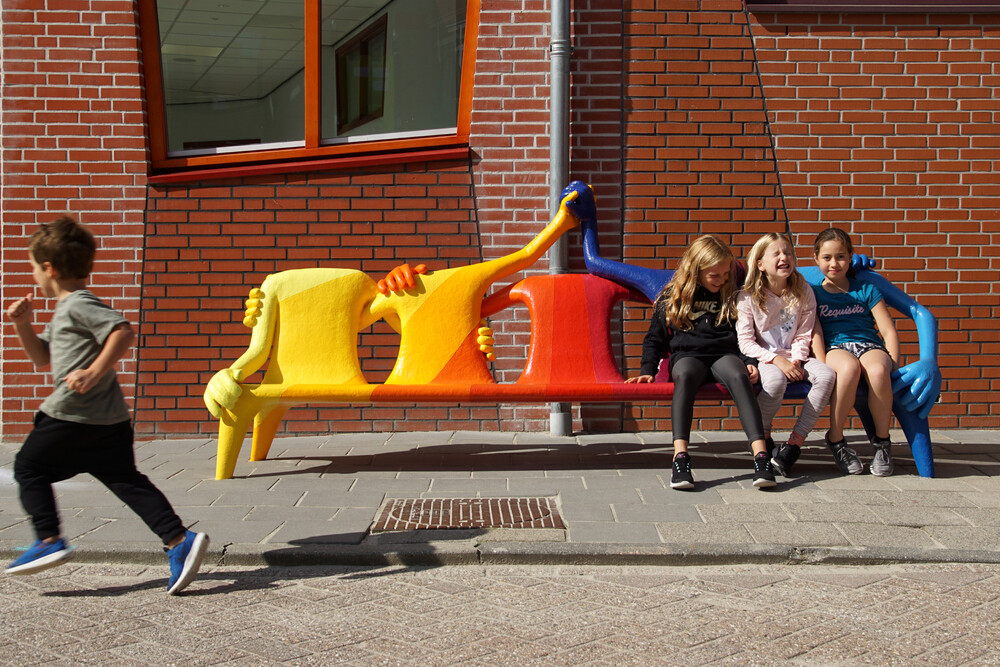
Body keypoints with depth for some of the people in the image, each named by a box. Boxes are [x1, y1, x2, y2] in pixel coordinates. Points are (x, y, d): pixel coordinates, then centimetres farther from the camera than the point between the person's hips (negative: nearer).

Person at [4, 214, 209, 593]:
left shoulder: (78, 305, -10)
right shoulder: (64, 311, 23)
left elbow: (123, 332, -24)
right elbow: (42, 357, 31)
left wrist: (95, 371, -26)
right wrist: (22, 323, 19)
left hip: (72, 417, -9)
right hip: (109, 420, 10)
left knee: (29, 466, 8)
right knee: (126, 480, 4)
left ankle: (49, 540, 3)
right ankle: (179, 540, -6)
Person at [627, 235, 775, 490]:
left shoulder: (732, 295, 16)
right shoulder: (671, 298, 12)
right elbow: (654, 337, 16)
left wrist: (749, 362, 2)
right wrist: (648, 370, 4)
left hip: (724, 353, 1)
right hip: (687, 355, -1)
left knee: (739, 376, -36)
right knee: (684, 376, -39)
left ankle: (760, 453, -49)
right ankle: (680, 456, -52)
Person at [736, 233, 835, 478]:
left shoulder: (803, 292, 3)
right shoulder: (748, 297, -6)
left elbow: (804, 336, 5)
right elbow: (745, 341, -9)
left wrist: (796, 361, -14)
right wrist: (776, 360, -21)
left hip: (792, 358, 4)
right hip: (762, 358, -4)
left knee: (826, 375, -27)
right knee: (775, 380, -38)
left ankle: (794, 444, -25)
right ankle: (762, 438, -11)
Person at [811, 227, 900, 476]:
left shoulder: (866, 289, 16)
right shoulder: (813, 293, 14)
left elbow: (888, 330, 10)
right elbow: (815, 333, 2)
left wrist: (892, 363, -6)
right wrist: (824, 366, -14)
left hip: (870, 345, 1)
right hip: (835, 348, -1)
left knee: (877, 370, -38)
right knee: (849, 367, -41)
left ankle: (882, 441, -17)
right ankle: (836, 440, -22)